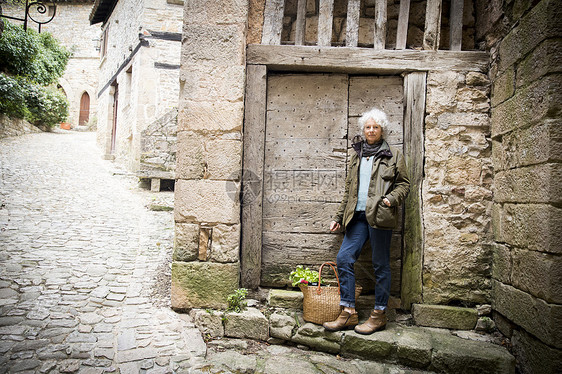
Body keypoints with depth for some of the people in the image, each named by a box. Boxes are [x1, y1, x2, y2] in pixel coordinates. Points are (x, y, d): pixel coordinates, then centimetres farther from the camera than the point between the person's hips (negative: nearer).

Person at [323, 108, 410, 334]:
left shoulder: (393, 155, 7)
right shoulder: (356, 155, 19)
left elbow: (404, 184, 6)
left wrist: (392, 198, -15)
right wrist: (339, 217, 18)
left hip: (380, 216, -5)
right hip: (357, 216, 5)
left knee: (380, 264, 2)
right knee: (344, 258, -2)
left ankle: (379, 315, 15)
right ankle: (348, 312, 8)